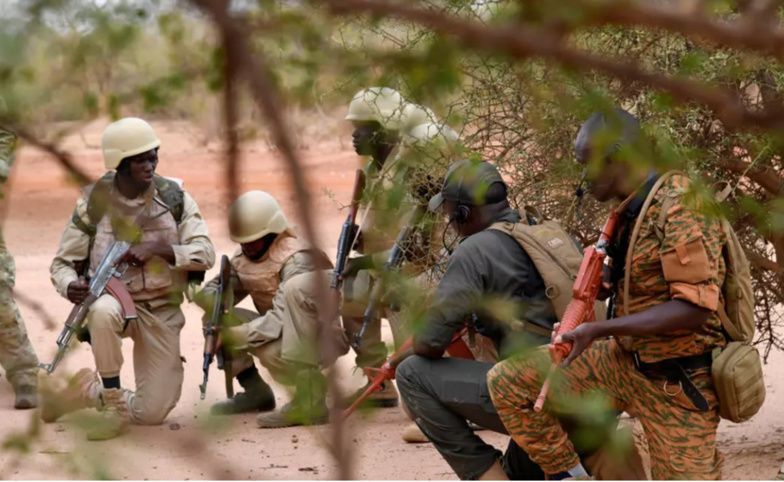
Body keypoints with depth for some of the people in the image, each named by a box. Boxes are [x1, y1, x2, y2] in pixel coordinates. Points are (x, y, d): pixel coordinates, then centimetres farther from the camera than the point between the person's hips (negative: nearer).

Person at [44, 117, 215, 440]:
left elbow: (205, 253, -9)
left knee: (153, 412, -4)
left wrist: (158, 249, -25)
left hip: (162, 313, 2)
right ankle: (114, 405, -23)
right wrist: (70, 286, -24)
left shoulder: (174, 198, -4)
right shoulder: (94, 204, -6)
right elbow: (62, 263, 0)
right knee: (104, 310, -42)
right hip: (116, 300, -2)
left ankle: (88, 390, 26)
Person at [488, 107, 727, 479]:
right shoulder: (630, 212, 5)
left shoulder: (679, 208, -22)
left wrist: (600, 330, -30)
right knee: (507, 383, -3)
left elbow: (695, 308, -27)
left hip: (678, 386, -8)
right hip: (626, 362, 8)